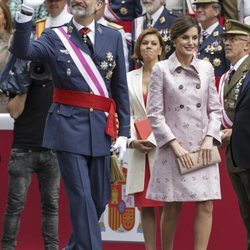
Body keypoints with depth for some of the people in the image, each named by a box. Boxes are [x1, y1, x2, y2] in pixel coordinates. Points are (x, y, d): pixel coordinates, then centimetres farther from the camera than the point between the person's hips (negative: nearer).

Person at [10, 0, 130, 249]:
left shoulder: (113, 37, 8)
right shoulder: (55, 37, 1)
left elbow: (121, 88, 10)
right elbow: (22, 50, -19)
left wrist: (123, 132, 7)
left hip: (101, 128, 4)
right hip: (69, 126, -3)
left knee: (99, 198, 11)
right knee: (81, 196, -8)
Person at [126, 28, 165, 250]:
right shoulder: (130, 78, 13)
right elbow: (127, 114, 11)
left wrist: (157, 140, -11)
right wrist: (132, 140, -4)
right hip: (140, 148, 4)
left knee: (166, 204, -7)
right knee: (144, 205, 4)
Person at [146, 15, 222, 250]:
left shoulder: (206, 68, 7)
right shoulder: (161, 69, -3)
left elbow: (215, 109, 11)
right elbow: (154, 113, -5)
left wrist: (210, 138, -4)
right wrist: (176, 145, -11)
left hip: (203, 149, 3)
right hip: (174, 149, -3)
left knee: (206, 206, -4)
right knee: (172, 208, 3)